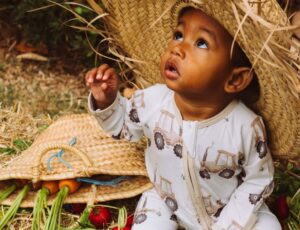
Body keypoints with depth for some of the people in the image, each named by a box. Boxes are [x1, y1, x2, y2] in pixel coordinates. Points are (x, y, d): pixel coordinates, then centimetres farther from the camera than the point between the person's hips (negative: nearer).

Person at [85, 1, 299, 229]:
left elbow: (258, 181, -14)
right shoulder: (151, 101, -22)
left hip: (229, 208, -1)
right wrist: (107, 101, -19)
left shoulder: (247, 127, -30)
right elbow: (124, 124, 0)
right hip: (167, 203, 2)